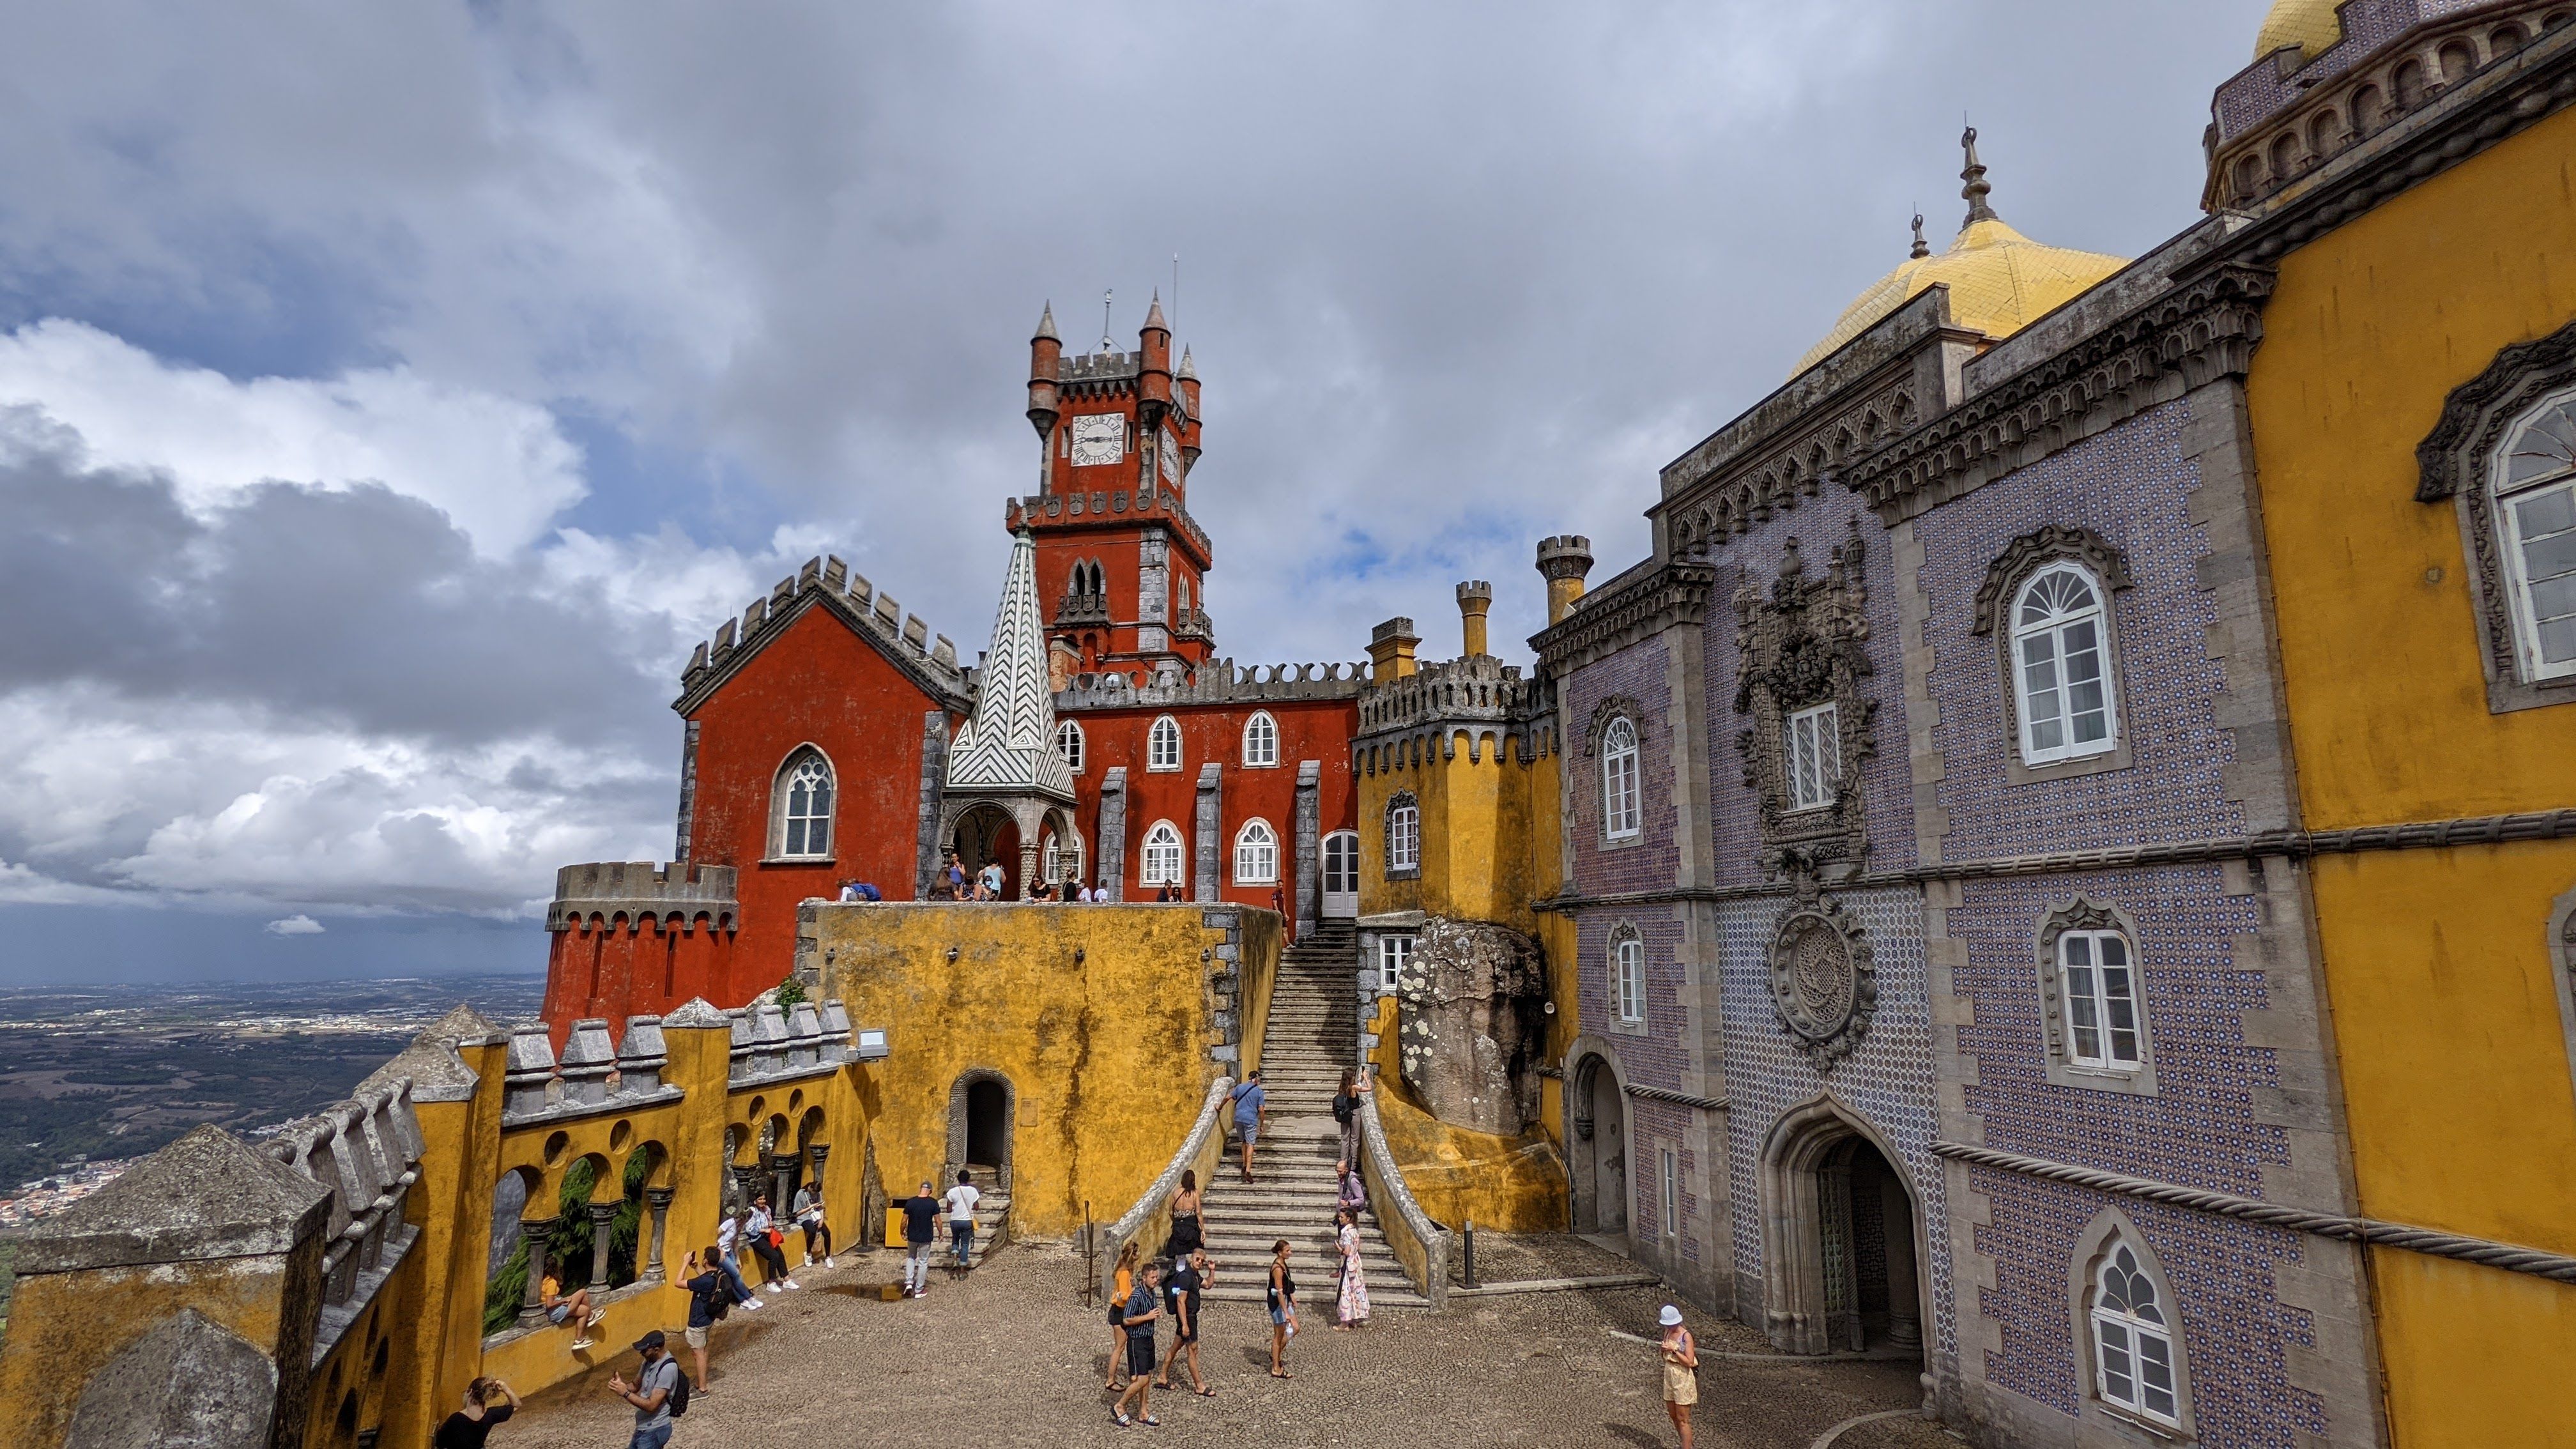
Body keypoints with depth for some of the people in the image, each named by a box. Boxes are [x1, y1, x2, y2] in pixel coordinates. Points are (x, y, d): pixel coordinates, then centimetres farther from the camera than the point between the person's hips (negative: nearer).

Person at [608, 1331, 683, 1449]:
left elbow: (651, 1405, -26)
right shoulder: (650, 1360, 2)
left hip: (654, 1430, -10)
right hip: (644, 1427, 10)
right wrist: (621, 1385, -7)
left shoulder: (668, 1368, -26)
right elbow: (636, 1386, 15)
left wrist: (625, 1393, -24)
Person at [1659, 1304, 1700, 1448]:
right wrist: (1661, 1349, -8)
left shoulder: (1686, 1336, -17)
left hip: (1683, 1378, -8)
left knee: (1682, 1419, -2)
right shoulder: (1668, 1332, 3)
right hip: (1669, 1376, 8)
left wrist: (1673, 1350, -24)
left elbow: (1689, 1362, -20)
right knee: (1673, 1415, 17)